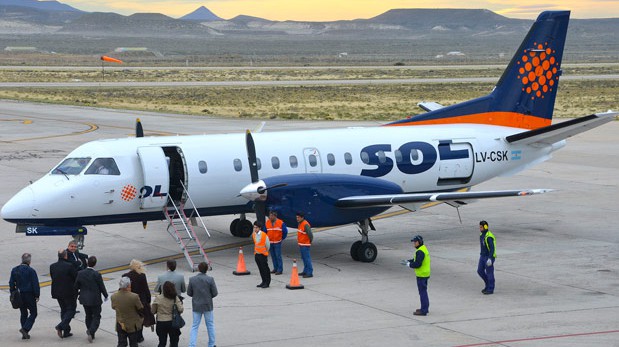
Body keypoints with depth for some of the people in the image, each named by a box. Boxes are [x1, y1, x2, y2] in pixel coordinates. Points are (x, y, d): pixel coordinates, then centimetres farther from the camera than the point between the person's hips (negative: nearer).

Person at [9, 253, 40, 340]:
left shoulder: (14, 270, 4)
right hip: (29, 295, -6)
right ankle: (25, 329, -14)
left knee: (23, 314, 15)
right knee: (33, 313, 4)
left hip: (19, 295, 6)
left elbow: (11, 283, 8)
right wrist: (37, 295, -3)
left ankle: (25, 334, 14)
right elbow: (35, 284, -12)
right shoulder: (31, 271, -13)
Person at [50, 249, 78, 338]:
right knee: (71, 309, 7)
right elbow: (76, 277, -11)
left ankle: (66, 331, 16)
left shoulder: (52, 266, -1)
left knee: (63, 310, 16)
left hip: (57, 292, 6)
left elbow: (52, 278, 6)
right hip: (69, 292, -6)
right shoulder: (69, 266, -17)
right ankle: (61, 326, -11)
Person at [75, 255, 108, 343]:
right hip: (95, 300, -4)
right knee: (96, 317, 6)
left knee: (88, 316, 20)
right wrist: (106, 296, 7)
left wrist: (78, 293, 22)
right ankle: (91, 332, -12)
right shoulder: (97, 274, -18)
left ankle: (90, 332, 27)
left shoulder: (80, 273, -7)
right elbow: (102, 287, -10)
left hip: (84, 299, 4)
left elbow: (76, 286, 1)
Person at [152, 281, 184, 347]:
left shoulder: (158, 298, -8)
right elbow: (180, 310, -17)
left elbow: (153, 311, -1)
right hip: (172, 322, -1)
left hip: (161, 323, 1)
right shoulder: (175, 298, -10)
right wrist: (180, 303, 4)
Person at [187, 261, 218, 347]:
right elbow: (215, 293, -9)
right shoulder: (210, 279, -13)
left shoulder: (192, 279, -7)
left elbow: (189, 293, -1)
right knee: (210, 325, 15)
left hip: (196, 306, 1)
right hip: (207, 306, -1)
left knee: (194, 326, 8)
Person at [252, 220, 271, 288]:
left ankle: (267, 283, 7)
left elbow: (267, 244, -5)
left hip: (263, 254, -6)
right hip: (256, 254, 6)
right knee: (260, 269, 12)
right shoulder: (254, 235, 1)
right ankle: (263, 281, 22)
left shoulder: (264, 235, -17)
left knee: (265, 268, 0)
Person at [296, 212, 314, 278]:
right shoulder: (300, 224, 12)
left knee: (307, 258, -9)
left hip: (305, 245, -10)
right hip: (301, 244, 10)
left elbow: (310, 234, -22)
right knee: (304, 258, 17)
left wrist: (310, 241, -8)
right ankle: (305, 271, 26)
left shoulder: (305, 225, -20)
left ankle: (310, 273, -8)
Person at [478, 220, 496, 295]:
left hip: (489, 257, -9)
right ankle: (488, 284, 25)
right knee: (480, 271, 8)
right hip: (483, 256, 9)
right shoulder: (482, 234, 8)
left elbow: (492, 248, -25)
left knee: (489, 273, 0)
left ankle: (490, 289, 11)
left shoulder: (489, 237, -22)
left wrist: (490, 259, -30)